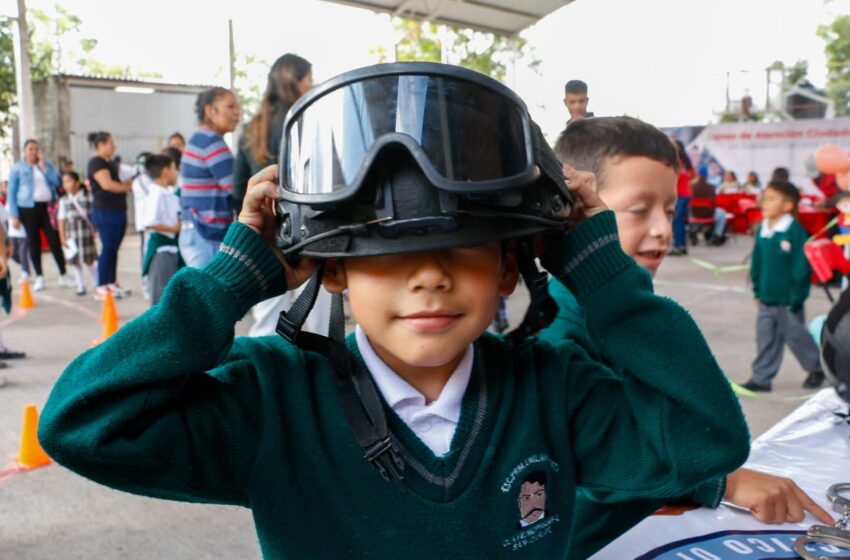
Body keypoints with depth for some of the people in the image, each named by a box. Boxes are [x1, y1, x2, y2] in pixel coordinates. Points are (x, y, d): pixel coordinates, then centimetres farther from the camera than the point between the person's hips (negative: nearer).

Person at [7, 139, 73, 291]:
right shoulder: (17, 168, 3)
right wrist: (14, 215, -6)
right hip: (28, 208, -2)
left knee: (55, 240, -1)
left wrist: (43, 165, -7)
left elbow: (56, 181, -2)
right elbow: (12, 193, 1)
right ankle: (39, 277, 10)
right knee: (33, 242, 3)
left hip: (48, 206, 2)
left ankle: (63, 275, 8)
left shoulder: (46, 164, 12)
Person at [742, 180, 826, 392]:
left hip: (788, 301, -5)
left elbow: (802, 267, -16)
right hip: (766, 299, 5)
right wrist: (758, 291, 11)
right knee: (765, 339, 9)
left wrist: (796, 298, -15)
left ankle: (817, 368, 33)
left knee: (797, 336, 10)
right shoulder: (763, 231, 2)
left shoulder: (795, 231, -17)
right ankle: (761, 378, 18)